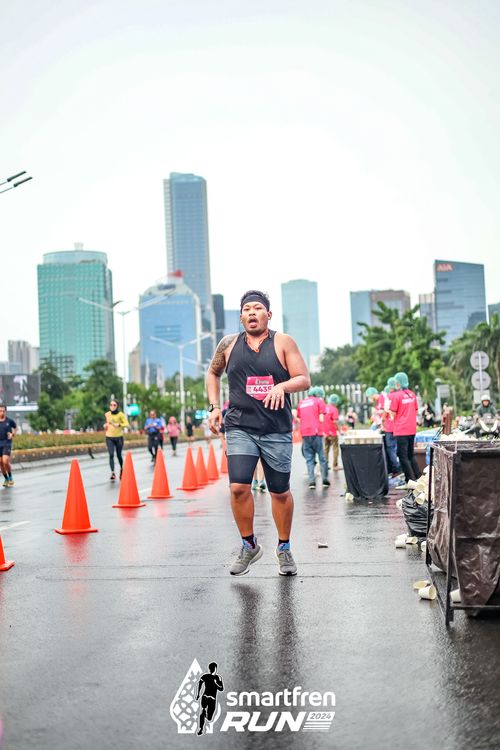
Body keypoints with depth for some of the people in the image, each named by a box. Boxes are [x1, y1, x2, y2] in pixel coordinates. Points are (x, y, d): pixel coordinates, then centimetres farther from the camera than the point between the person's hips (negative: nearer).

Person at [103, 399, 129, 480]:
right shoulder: (107, 414, 5)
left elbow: (126, 424, -13)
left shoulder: (120, 414, -6)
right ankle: (113, 473, -17)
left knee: (119, 455, 9)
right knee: (111, 455, -13)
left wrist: (119, 425, -28)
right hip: (109, 438, 2)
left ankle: (121, 469, 36)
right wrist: (106, 425, 1)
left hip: (119, 437, -2)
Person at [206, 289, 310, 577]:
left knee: (280, 492, 8)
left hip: (277, 430, -1)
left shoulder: (283, 342, 0)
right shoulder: (229, 344, 7)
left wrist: (282, 386, -24)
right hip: (240, 428, 1)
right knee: (239, 487, -12)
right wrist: (214, 407, 11)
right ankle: (250, 546, 10)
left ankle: (284, 548, 29)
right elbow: (213, 373, 23)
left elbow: (304, 379, -4)